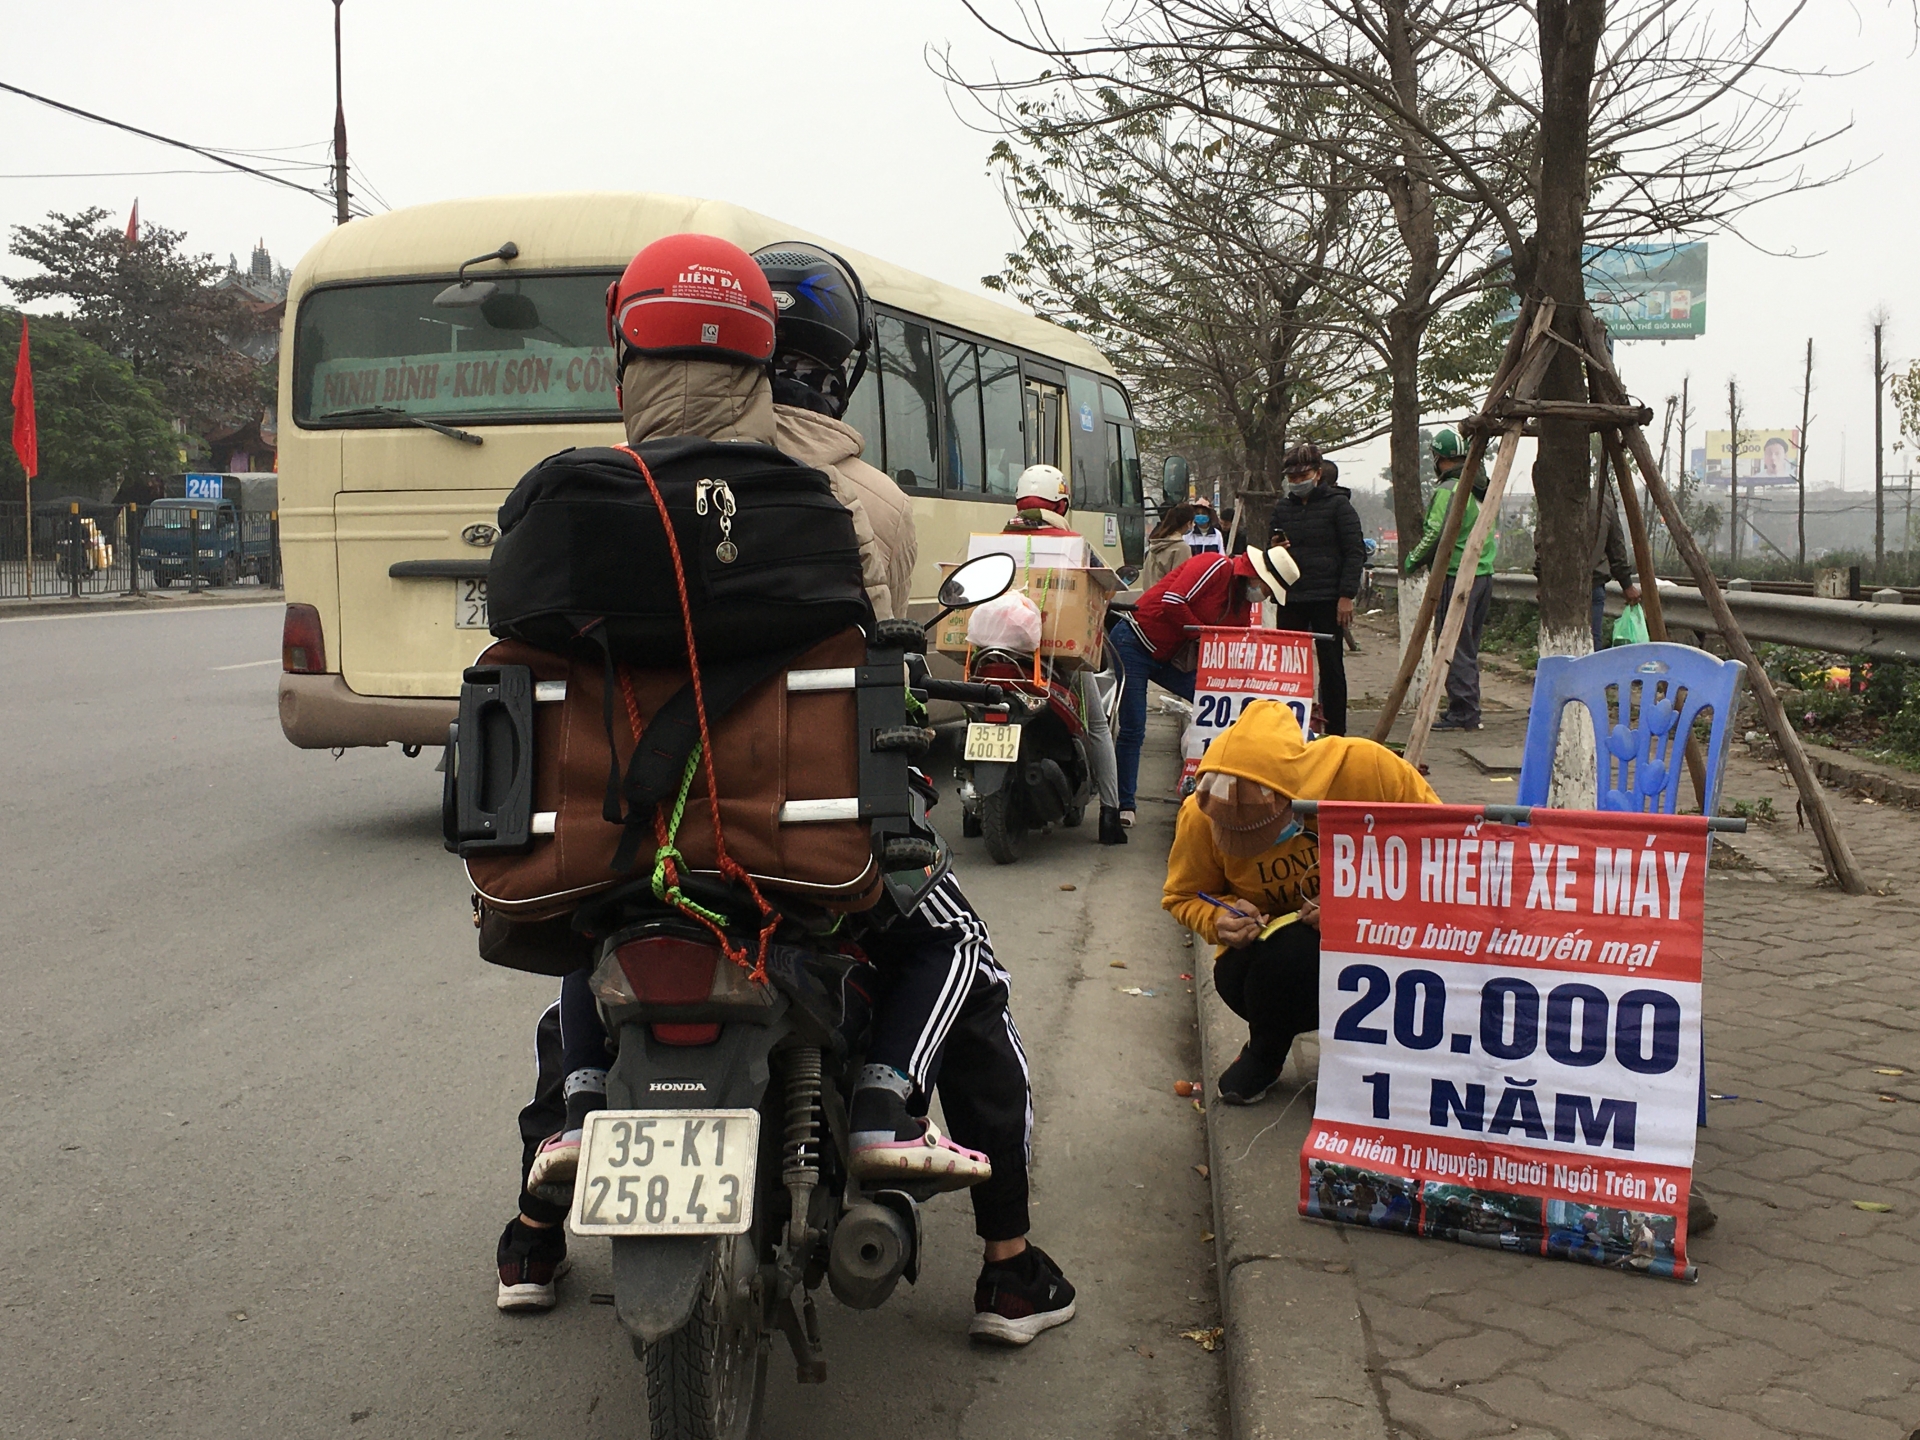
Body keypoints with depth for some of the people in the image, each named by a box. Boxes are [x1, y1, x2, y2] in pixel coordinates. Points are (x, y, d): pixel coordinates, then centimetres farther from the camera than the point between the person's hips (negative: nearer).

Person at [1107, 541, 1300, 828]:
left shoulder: (1243, 605, 10)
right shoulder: (1215, 567, -17)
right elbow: (1172, 602, -27)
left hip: (1169, 657, 9)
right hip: (1133, 643, -9)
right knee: (1133, 730, -9)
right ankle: (1124, 805, 1)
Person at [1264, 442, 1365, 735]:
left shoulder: (1337, 504, -1)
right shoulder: (1282, 508, 13)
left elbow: (1355, 552, -5)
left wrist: (1346, 595, -13)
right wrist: (1275, 549, -3)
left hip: (1327, 600, -4)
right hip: (1290, 599, 5)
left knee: (1331, 666, 1)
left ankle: (1336, 733, 7)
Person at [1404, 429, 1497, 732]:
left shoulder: (1448, 489, -13)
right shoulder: (1482, 488, 14)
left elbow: (1435, 534, -21)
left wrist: (1413, 559, -4)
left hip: (1456, 576, -8)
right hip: (1484, 573, 8)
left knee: (1455, 647, -4)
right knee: (1469, 647, 15)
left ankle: (1462, 713, -3)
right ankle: (1469, 711, 18)